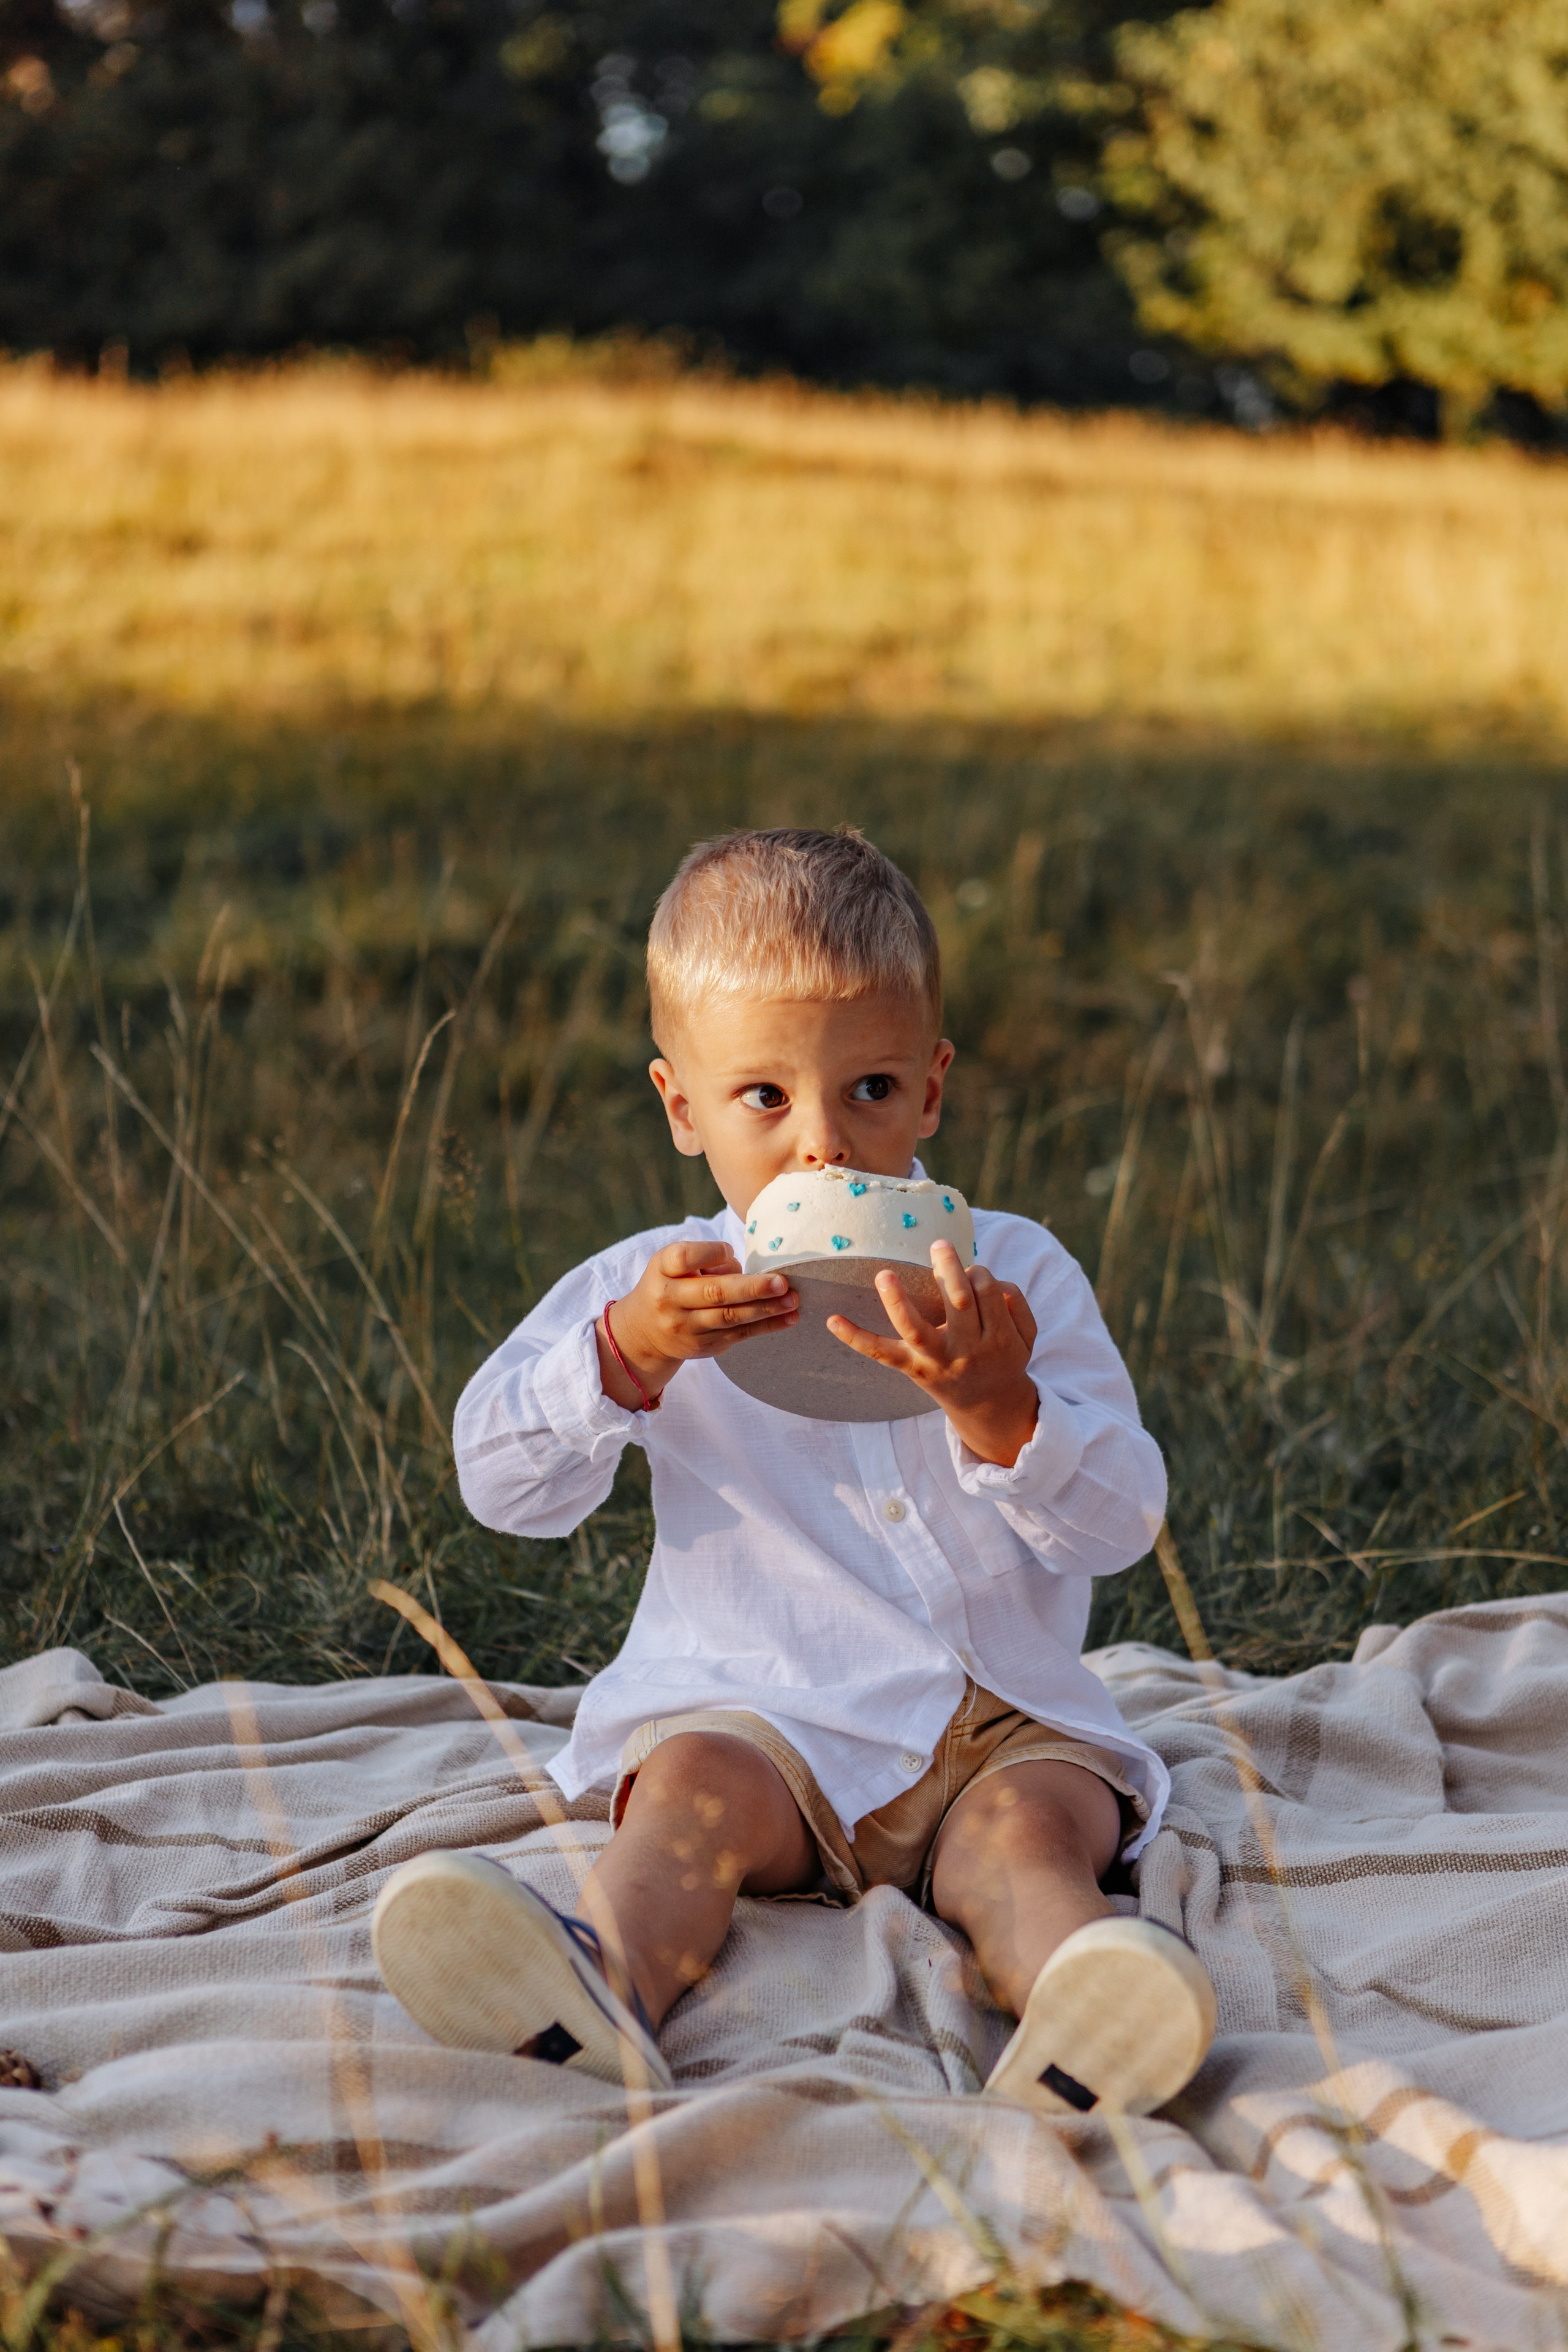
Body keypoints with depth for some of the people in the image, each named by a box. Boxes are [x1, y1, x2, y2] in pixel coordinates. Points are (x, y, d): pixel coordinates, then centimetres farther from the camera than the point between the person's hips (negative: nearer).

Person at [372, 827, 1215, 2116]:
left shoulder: (1017, 1275, 6)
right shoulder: (656, 1288, 8)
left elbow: (1124, 1525, -2)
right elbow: (501, 1482, -3)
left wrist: (999, 1407, -22)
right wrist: (630, 1355, -21)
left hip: (1002, 1725, 0)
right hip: (761, 1714, 0)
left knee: (1026, 1826, -29)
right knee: (691, 1787, -29)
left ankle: (1079, 2021, -58)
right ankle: (604, 1990, -57)